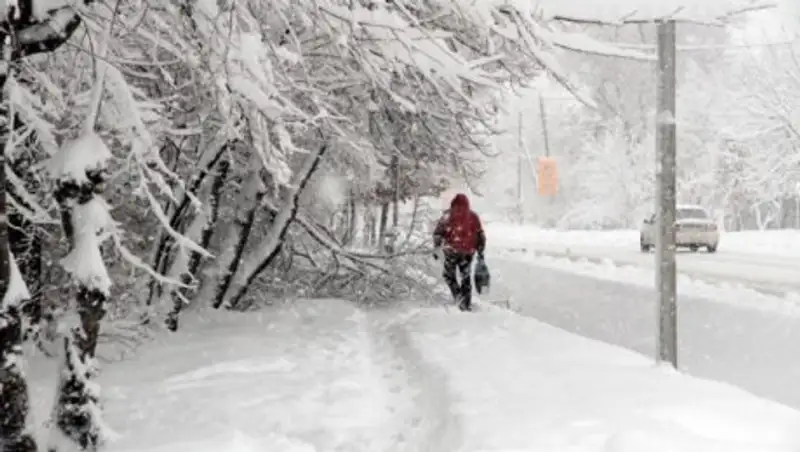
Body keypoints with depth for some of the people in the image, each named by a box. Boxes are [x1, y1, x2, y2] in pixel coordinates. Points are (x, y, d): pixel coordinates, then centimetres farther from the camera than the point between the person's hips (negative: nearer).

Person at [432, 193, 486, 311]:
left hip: (452, 250, -3)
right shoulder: (474, 217, 11)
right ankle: (467, 303, 15)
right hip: (468, 252, 3)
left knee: (449, 274, 13)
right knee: (465, 277, 16)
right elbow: (481, 236, 13)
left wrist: (436, 248, 2)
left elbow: (438, 232, -4)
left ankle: (458, 295, -8)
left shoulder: (448, 215, 2)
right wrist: (480, 252, 20)